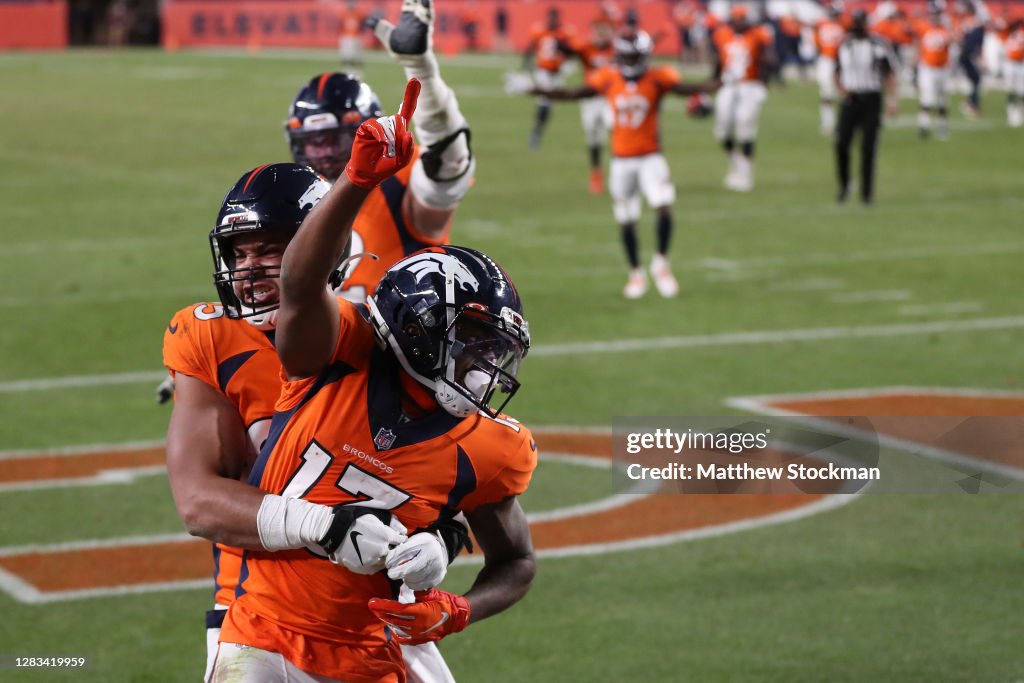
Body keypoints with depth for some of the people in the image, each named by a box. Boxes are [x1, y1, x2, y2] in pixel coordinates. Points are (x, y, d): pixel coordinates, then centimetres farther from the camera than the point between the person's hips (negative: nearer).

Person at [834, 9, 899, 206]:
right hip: (850, 99, 3)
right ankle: (844, 184, 11)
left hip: (871, 99, -3)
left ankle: (867, 191, 7)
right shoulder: (844, 45, 8)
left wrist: (892, 97, -12)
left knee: (868, 147, -2)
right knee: (842, 143, -9)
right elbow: (838, 73, 18)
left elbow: (890, 73, -1)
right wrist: (841, 89, -1)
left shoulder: (878, 45, -3)